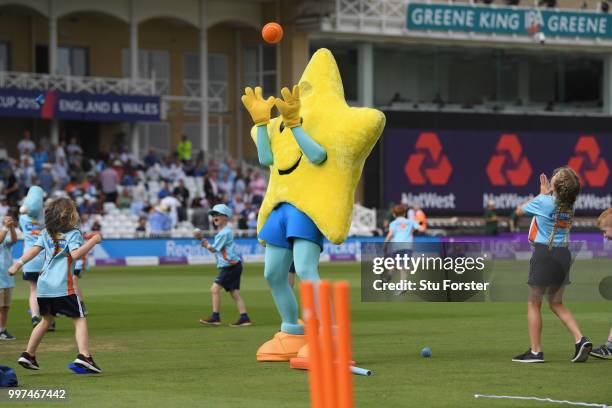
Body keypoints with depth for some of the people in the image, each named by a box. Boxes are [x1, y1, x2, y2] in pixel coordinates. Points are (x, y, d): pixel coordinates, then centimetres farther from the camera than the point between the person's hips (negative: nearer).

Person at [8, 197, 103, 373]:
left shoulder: (46, 233, 13)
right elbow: (76, 254, -21)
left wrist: (18, 263, 4)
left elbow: (34, 250, 4)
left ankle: (28, 355, 23)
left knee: (47, 320, 23)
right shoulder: (73, 234, -5)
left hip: (44, 286, 7)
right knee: (79, 319, -3)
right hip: (63, 286, -7)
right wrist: (93, 240, -15)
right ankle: (84, 356, -20)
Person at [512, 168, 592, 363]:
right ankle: (581, 340, 1)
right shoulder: (569, 205, 4)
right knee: (556, 303, 16)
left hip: (545, 254, -6)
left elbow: (520, 211, 7)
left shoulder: (543, 201, -13)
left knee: (533, 303, 4)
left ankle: (535, 351, 4)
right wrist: (546, 193, 20)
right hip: (563, 254, 6)